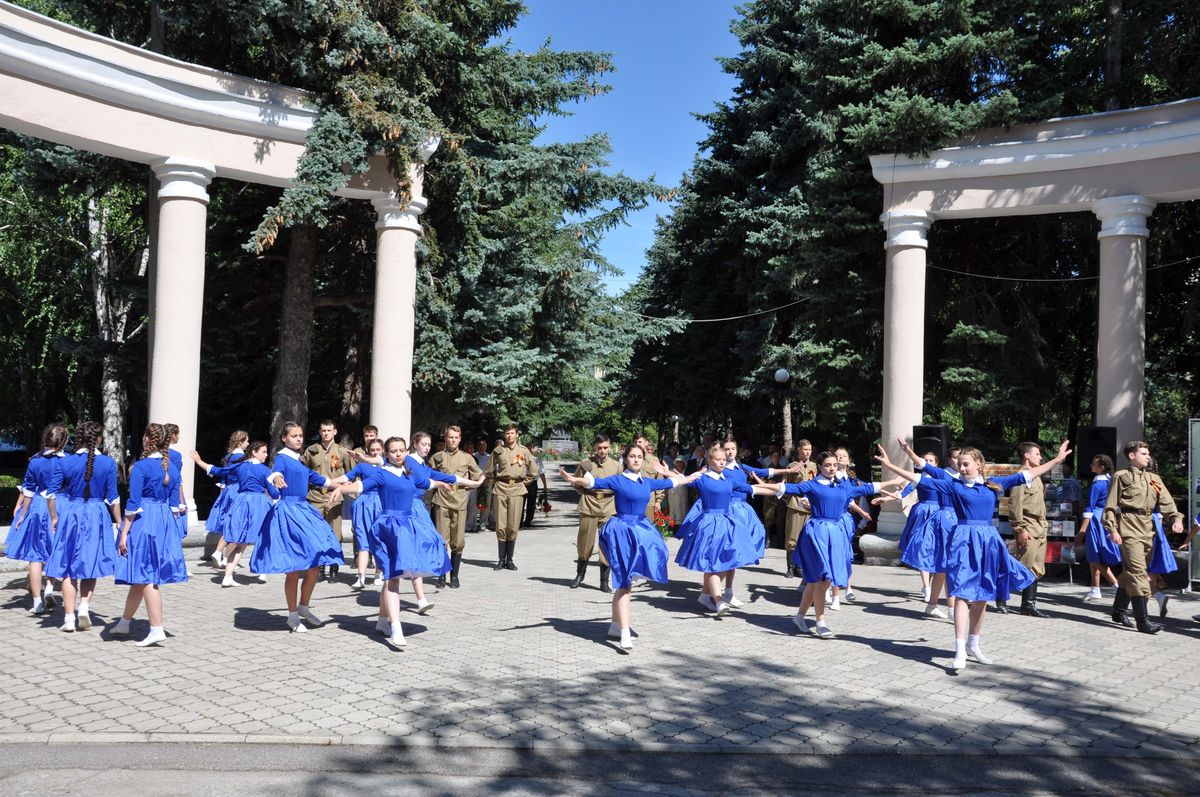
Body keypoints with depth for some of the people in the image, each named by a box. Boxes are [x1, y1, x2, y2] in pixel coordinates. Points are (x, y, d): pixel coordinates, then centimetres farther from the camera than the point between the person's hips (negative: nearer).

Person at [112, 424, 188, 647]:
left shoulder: (140, 467, -12)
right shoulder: (173, 468, 7)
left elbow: (133, 504, -13)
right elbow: (174, 503, 10)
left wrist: (124, 533, -9)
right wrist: (169, 529, 19)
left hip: (143, 522, -6)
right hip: (165, 523, 7)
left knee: (145, 578, -2)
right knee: (141, 577, 17)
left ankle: (157, 629, -5)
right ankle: (124, 623, 30)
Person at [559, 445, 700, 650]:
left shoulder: (647, 482, 12)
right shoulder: (617, 480, -5)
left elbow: (671, 482, 27)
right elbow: (594, 482, -20)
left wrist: (690, 478, 39)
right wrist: (573, 479, -38)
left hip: (641, 531, 6)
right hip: (622, 531, -6)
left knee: (626, 582, 12)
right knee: (624, 582, -10)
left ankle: (616, 626, 25)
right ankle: (625, 634, -12)